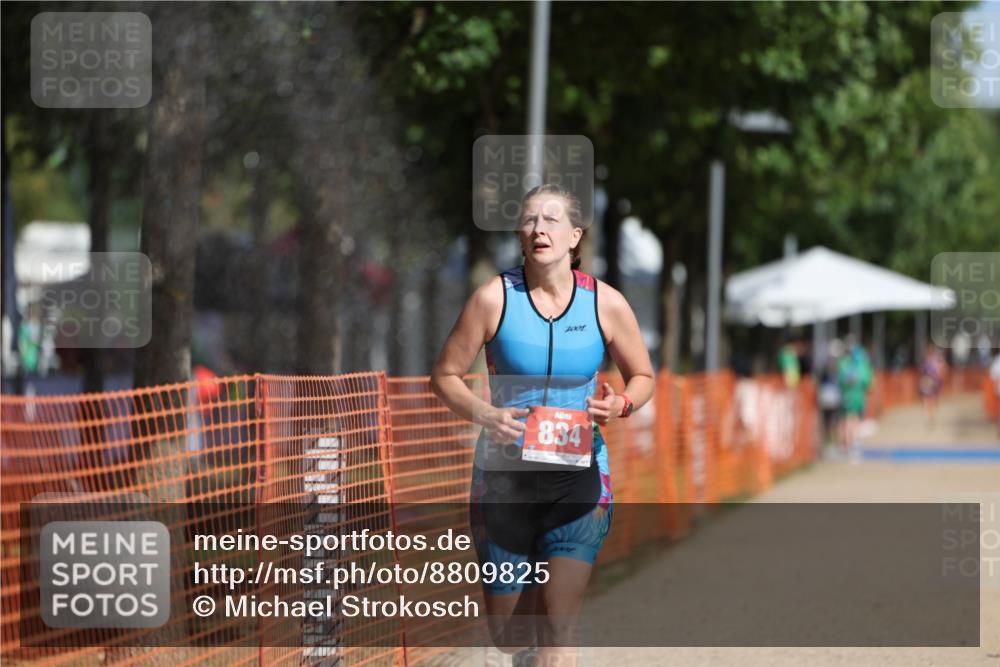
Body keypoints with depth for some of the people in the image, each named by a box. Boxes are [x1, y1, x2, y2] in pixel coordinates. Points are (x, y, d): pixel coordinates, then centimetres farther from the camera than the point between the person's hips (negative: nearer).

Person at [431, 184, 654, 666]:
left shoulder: (606, 304, -2)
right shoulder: (494, 298, -5)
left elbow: (642, 376, 11)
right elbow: (445, 375, 2)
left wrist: (620, 405, -11)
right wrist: (484, 414, -17)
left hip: (577, 474, 0)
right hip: (504, 476, 1)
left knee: (558, 628, -13)